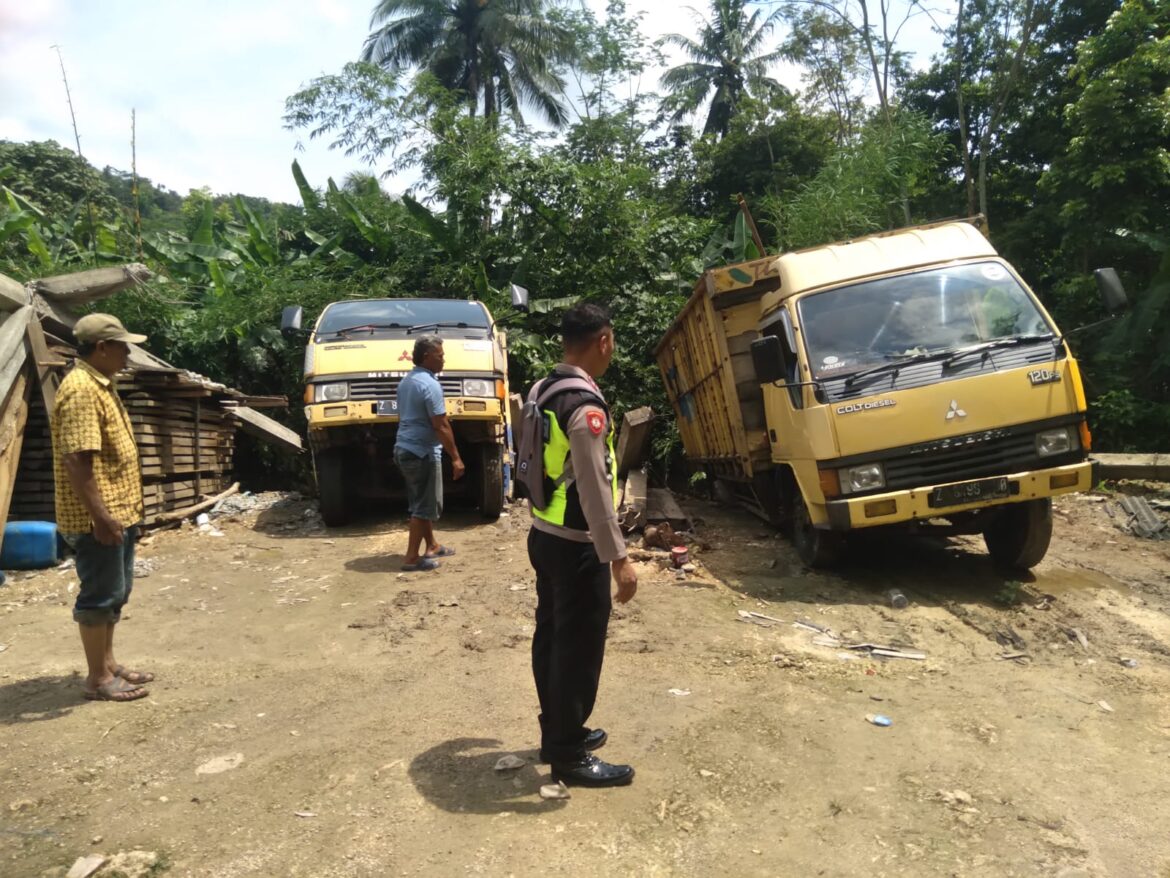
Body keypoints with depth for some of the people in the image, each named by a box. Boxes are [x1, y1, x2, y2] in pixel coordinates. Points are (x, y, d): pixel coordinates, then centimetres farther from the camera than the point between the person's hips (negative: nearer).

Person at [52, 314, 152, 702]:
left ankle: (108, 663, 29)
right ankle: (98, 678, 11)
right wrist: (99, 515, -25)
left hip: (118, 511, 10)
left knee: (116, 592, 17)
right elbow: (76, 458, -25)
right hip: (97, 518, -10)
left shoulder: (100, 385, 14)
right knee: (100, 595, 0)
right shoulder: (81, 390, -19)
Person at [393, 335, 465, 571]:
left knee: (421, 503, 18)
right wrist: (456, 458, -15)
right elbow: (441, 426, -19)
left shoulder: (406, 381, 13)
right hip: (423, 452, -10)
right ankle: (412, 558, 3)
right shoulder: (430, 384, -17)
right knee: (424, 506, -1)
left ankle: (432, 547, 30)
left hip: (404, 449, 10)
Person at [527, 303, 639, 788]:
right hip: (575, 547, -9)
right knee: (579, 648, 4)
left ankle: (556, 733, 35)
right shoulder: (586, 407, -23)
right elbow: (595, 492, -25)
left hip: (543, 535, 9)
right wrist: (618, 558, -19)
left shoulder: (540, 391, 6)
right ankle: (569, 756, 18)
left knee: (551, 636, 19)